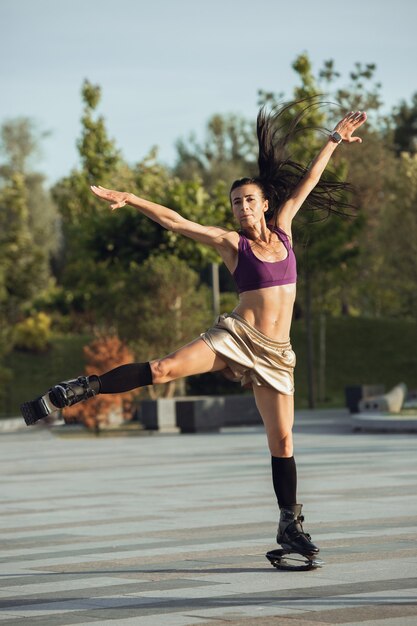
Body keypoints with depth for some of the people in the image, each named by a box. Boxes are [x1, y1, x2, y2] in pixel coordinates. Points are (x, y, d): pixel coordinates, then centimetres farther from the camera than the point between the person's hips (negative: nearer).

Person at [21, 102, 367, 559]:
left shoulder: (282, 228, 13)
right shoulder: (231, 243, 3)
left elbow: (307, 183, 20)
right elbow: (175, 222, -2)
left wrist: (335, 140, 26)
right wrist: (127, 199, -7)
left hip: (275, 351, 3)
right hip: (236, 336, -3)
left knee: (282, 438, 2)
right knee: (163, 369, -24)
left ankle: (290, 525, 9)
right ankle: (75, 391, -16)